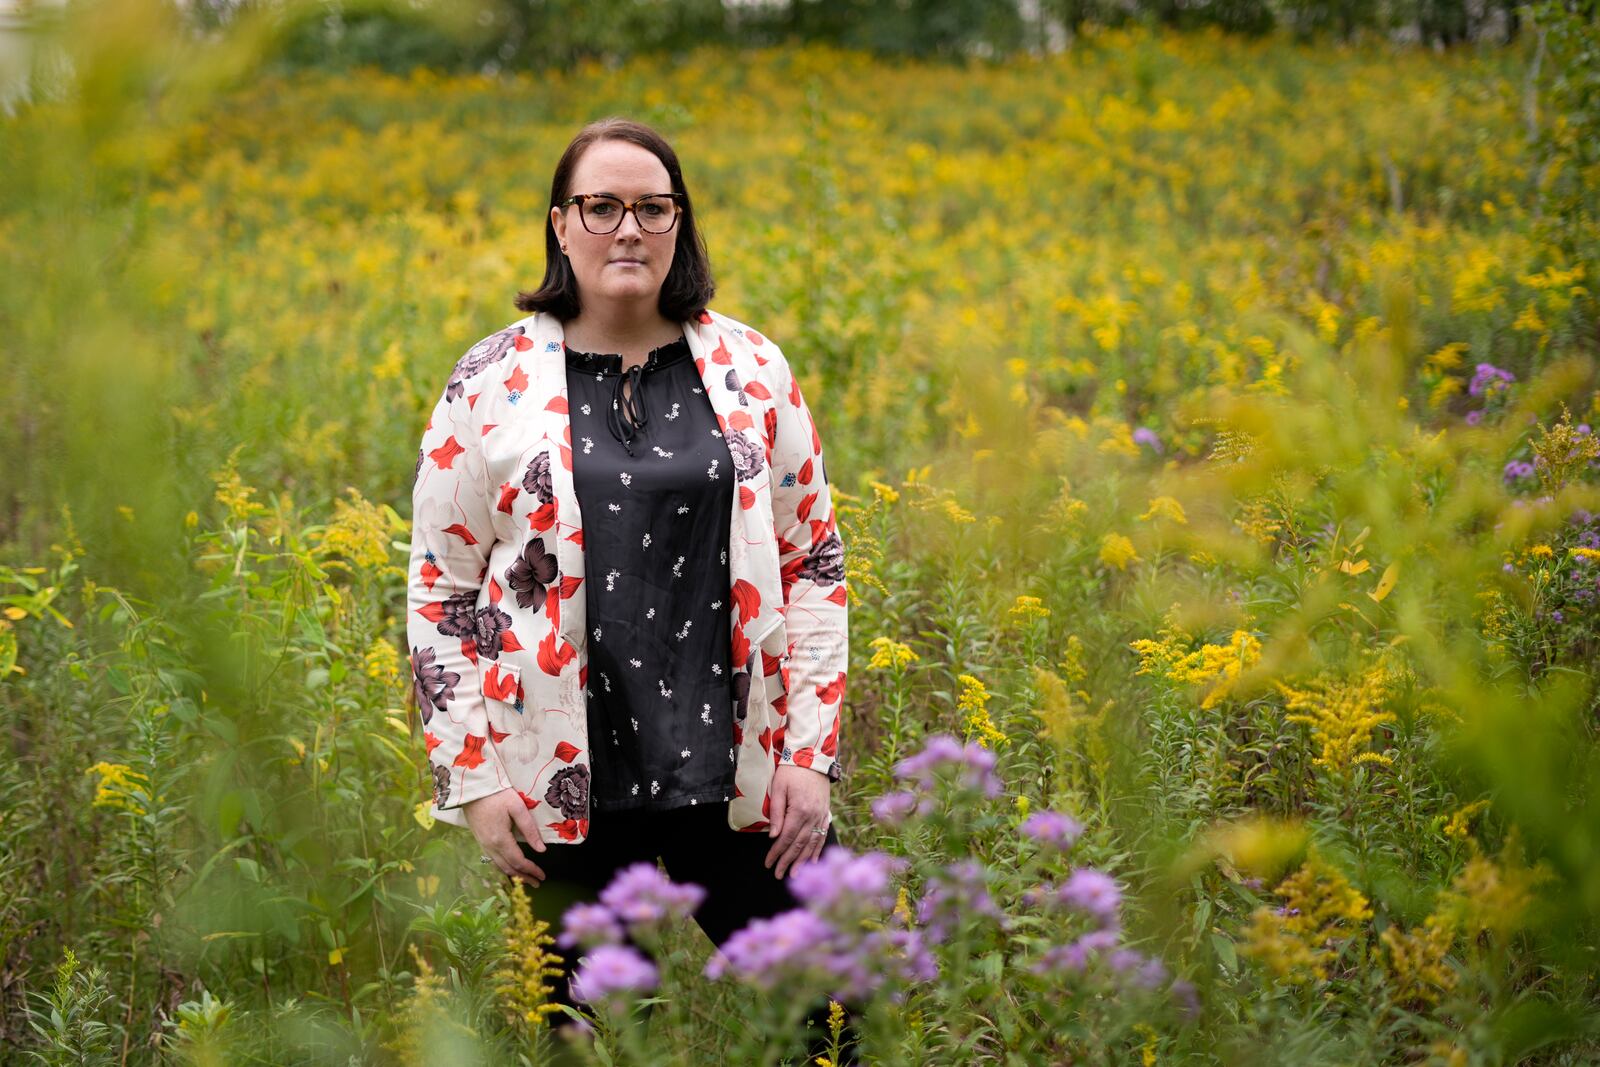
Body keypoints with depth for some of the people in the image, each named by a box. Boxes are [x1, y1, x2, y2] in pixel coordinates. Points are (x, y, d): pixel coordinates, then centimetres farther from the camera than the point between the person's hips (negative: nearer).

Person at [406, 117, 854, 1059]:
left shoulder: (752, 370, 5)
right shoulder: (492, 386, 1)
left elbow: (816, 565, 8)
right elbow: (440, 594, 4)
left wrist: (812, 755, 1)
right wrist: (473, 781, -2)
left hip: (738, 775, 1)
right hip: (567, 790, -1)